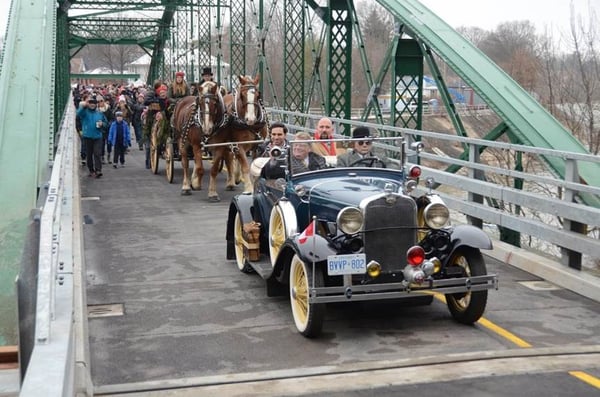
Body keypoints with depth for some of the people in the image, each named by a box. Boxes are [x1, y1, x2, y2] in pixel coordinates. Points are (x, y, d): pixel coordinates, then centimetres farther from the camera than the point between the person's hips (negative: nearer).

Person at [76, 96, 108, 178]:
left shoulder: (100, 113, 11)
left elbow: (106, 122, 20)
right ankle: (91, 171, 18)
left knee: (97, 154, -11)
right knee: (89, 155, 7)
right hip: (88, 136, -1)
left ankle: (98, 170, -16)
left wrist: (102, 124, -3)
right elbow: (78, 113, -21)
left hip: (98, 136, 1)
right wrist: (83, 106, -37)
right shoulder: (85, 111, 1)